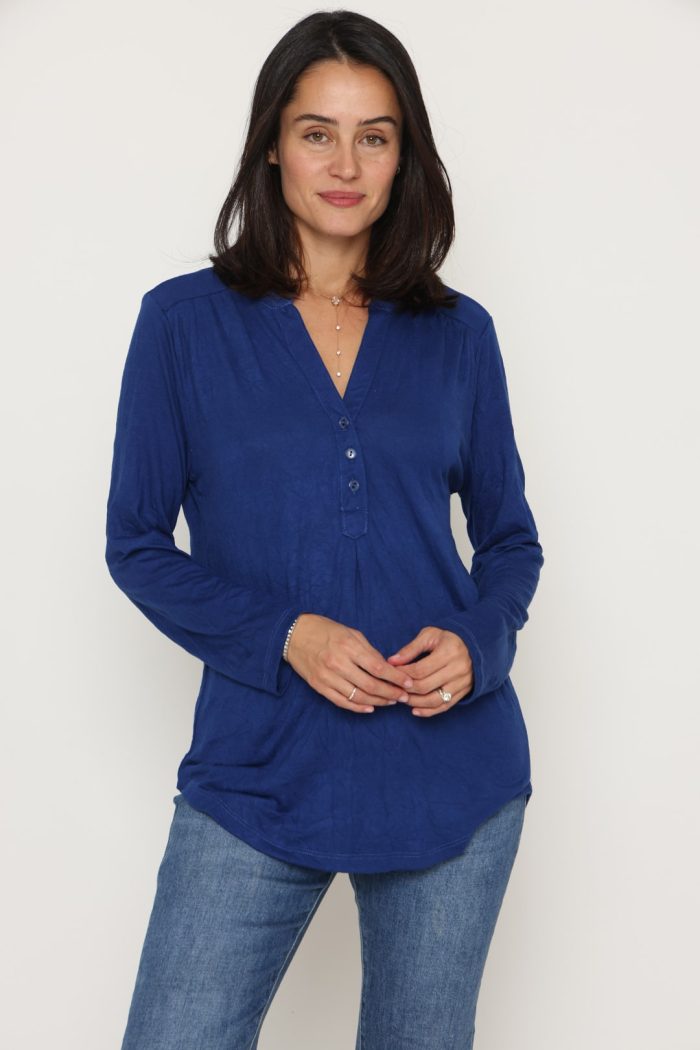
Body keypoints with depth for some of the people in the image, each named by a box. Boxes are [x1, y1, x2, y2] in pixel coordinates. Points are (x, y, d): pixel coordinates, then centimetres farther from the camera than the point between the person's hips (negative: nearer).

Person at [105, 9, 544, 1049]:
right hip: (259, 770, -2)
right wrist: (284, 636, -15)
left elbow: (510, 535, 11)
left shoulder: (457, 332, 5)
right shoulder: (185, 321, 0)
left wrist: (478, 640, -10)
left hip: (453, 768, 2)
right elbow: (137, 543, 0)